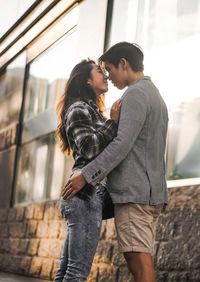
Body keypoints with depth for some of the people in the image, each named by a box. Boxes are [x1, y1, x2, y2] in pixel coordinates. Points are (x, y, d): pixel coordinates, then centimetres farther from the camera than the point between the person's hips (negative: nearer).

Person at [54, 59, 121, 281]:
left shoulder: (92, 110, 27)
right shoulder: (79, 108, -3)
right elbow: (88, 149, -15)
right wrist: (113, 121, -8)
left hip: (91, 194, 10)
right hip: (87, 193, -10)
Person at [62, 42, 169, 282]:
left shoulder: (136, 94, -8)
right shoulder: (155, 95, 23)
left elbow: (123, 144, -18)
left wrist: (86, 175, -17)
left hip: (134, 190, -10)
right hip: (152, 191, 10)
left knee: (139, 259, -13)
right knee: (140, 259, 8)